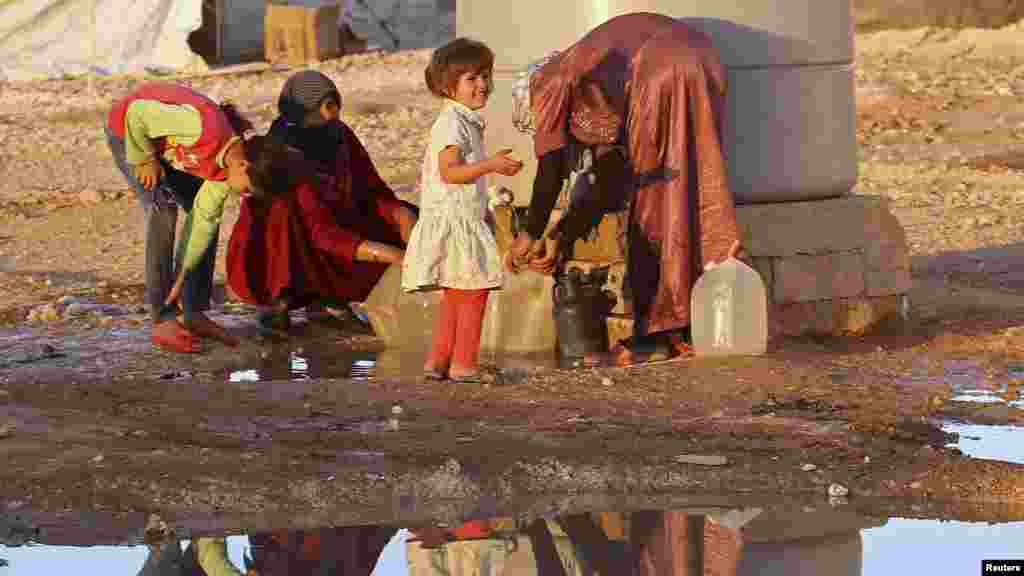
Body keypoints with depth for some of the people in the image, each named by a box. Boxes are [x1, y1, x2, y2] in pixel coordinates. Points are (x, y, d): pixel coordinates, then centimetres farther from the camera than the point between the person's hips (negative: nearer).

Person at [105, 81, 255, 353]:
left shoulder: (231, 160, -15)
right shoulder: (205, 130, -40)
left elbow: (205, 218, -11)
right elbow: (138, 112, -33)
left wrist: (182, 275, -13)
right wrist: (145, 159, -20)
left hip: (167, 141, 7)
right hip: (128, 131, -7)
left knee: (208, 214, -2)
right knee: (163, 211, -22)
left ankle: (193, 312, 6)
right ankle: (164, 320, -20)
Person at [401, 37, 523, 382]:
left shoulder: (465, 121, 18)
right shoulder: (452, 122, -15)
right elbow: (449, 171, -25)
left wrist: (482, 209, 25)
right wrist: (492, 164, -29)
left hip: (464, 219, 11)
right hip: (454, 221, -11)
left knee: (454, 298, 15)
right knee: (474, 292, -7)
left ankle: (438, 361, 19)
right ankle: (464, 364, -4)